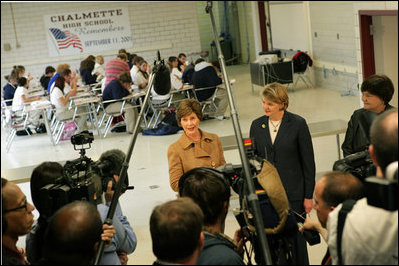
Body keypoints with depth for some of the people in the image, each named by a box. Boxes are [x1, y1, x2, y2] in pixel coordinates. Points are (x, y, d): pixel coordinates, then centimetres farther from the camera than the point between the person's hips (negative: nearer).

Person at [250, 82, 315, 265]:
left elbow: (308, 162, -3)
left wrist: (308, 196, -4)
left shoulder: (298, 124, -5)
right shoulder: (257, 125, 5)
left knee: (295, 236, 5)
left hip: (293, 192, -3)